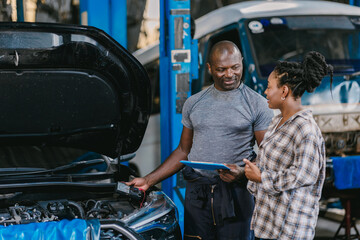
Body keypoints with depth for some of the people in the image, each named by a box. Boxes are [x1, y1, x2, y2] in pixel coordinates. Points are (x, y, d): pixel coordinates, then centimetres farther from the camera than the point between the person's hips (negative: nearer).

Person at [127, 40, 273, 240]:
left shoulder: (257, 104, 1)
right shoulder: (194, 103, 12)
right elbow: (183, 150, 17)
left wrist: (242, 172, -20)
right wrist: (148, 180, 10)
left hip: (236, 194, -3)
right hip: (197, 193, 3)